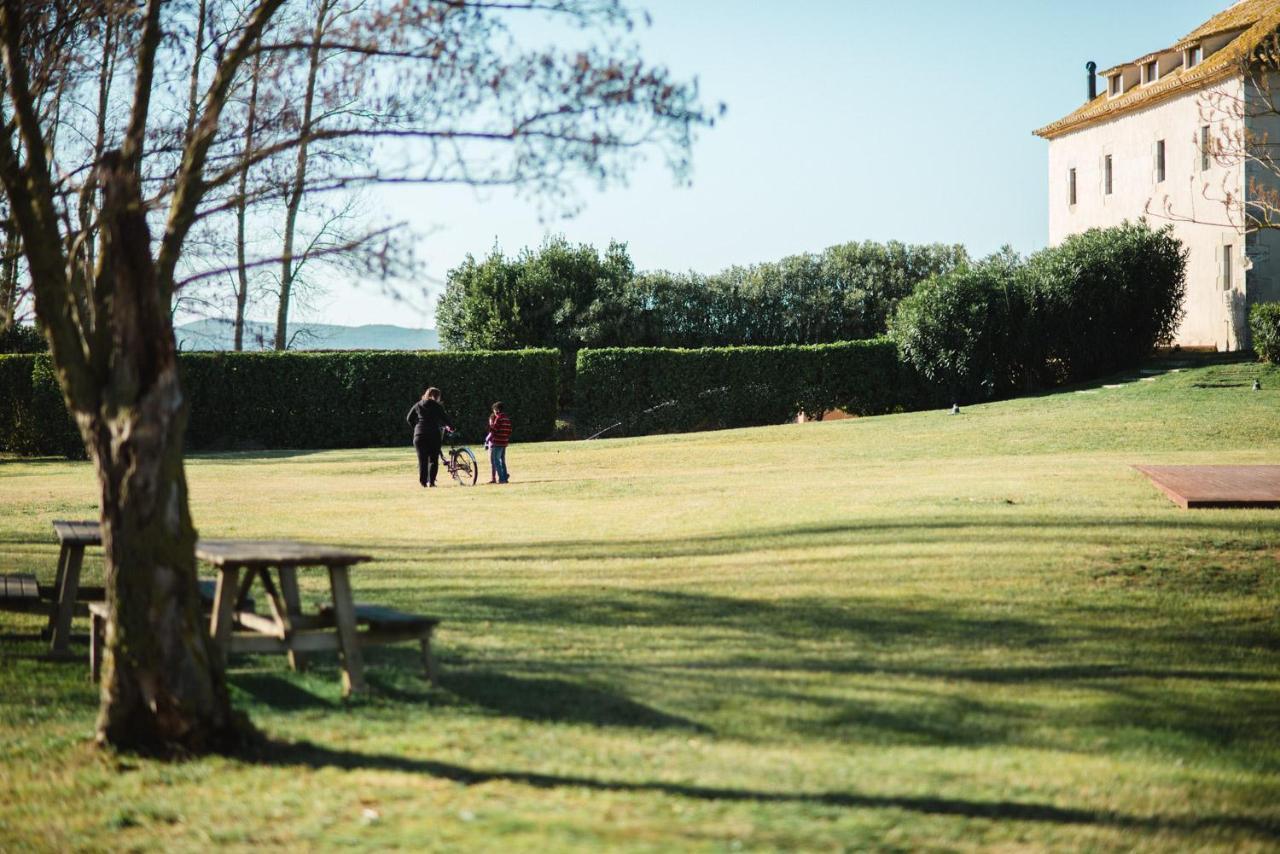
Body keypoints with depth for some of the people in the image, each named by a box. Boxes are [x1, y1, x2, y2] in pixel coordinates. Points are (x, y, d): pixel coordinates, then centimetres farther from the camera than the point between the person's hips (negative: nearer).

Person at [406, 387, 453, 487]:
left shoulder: (418, 405, 11)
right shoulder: (437, 406, 0)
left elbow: (409, 418, 14)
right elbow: (445, 418, 1)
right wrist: (449, 426, 19)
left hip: (419, 435, 3)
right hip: (434, 435, -3)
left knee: (422, 460, 5)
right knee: (433, 460, 4)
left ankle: (423, 481, -1)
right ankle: (431, 481, -5)